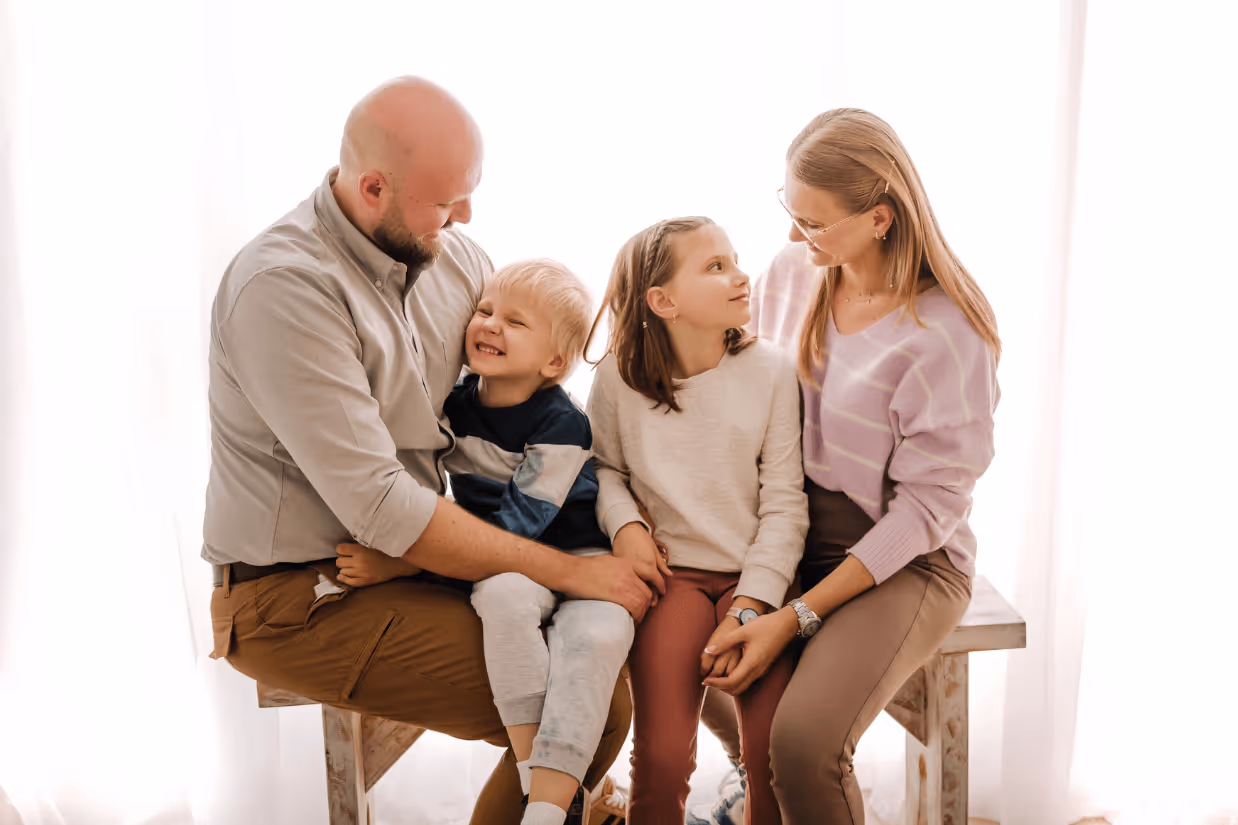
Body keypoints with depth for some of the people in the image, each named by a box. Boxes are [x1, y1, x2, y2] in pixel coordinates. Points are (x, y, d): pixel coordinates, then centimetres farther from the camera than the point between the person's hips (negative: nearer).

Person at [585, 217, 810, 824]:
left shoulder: (770, 370, -2)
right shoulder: (619, 377, -2)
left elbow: (784, 505, -3)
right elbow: (603, 466, 15)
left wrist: (748, 609, -11)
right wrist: (624, 525, -6)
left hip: (755, 574, 1)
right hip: (671, 572, 0)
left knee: (777, 754, -16)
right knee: (661, 757, -15)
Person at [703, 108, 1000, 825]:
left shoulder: (947, 331, -19)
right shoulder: (790, 275, 0)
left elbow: (927, 505, -18)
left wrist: (798, 617, -20)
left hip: (904, 562, -6)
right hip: (790, 530, 6)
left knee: (804, 741, -29)